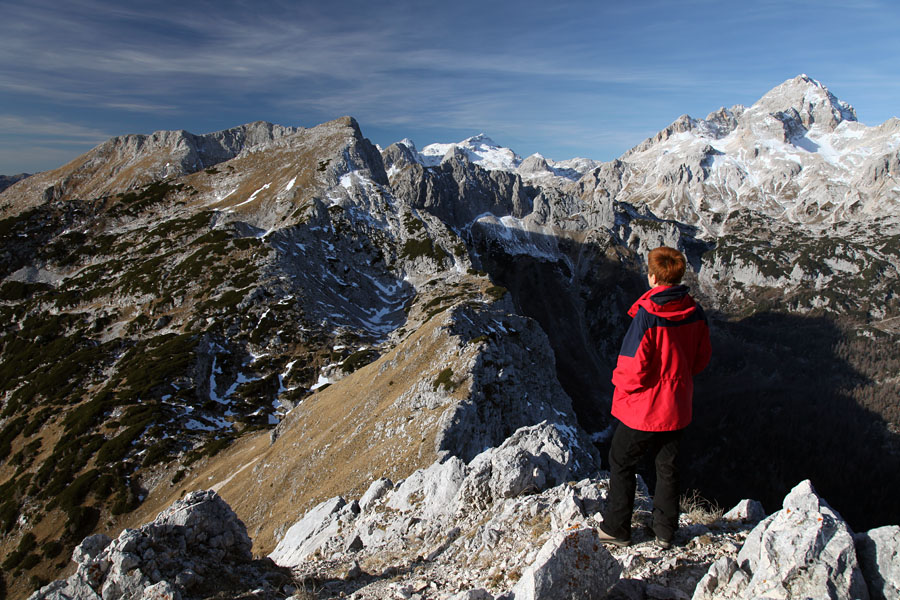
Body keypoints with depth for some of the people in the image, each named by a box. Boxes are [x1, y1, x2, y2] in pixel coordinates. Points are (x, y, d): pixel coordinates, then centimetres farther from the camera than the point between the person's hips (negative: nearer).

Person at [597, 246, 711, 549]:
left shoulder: (646, 315, -27)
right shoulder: (695, 313, -7)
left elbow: (633, 367, -24)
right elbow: (701, 359, 5)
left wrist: (619, 380, -4)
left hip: (643, 408, -6)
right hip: (677, 407, 6)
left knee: (621, 464, 14)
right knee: (667, 467, 21)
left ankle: (616, 528, 25)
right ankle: (665, 530, 35)